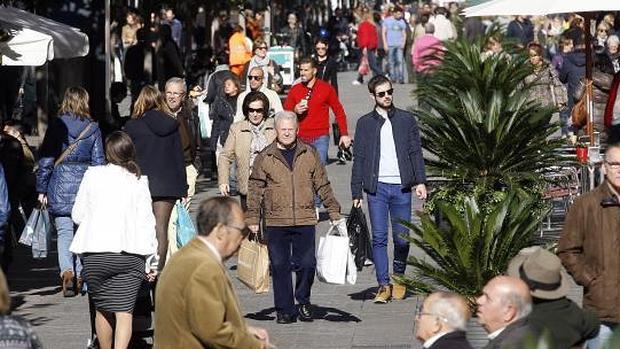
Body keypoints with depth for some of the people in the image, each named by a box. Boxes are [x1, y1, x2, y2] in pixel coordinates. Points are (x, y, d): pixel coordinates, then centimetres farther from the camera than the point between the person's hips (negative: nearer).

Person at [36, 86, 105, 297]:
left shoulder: (56, 125, -2)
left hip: (60, 187, -1)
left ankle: (67, 270, -20)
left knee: (64, 232, 1)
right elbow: (98, 161, 2)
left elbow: (46, 159, -1)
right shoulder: (93, 128, 0)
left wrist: (42, 189, 5)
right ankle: (80, 275, 11)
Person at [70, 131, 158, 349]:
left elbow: (77, 215, 10)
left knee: (102, 309, 16)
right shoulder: (139, 181, 7)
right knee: (124, 311, -4)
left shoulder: (93, 175, 6)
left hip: (95, 253, 1)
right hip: (130, 253, 0)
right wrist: (152, 258, 6)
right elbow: (146, 221, 3)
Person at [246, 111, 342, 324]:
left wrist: (334, 212, 9)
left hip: (305, 220, 0)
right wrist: (253, 220, -2)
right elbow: (255, 190, 4)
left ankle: (303, 301, 21)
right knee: (280, 266, 1)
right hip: (275, 222, 0)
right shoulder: (264, 158, 3)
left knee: (307, 264, -3)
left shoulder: (310, 154, 7)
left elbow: (323, 186, 12)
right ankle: (285, 310, 10)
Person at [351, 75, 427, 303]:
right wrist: (356, 193, 2)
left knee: (402, 238, 2)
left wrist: (420, 181, -4)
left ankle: (399, 278, 22)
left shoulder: (406, 119, 9)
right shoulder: (364, 123, 8)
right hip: (377, 188, 0)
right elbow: (359, 159, 7)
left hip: (401, 187, 0)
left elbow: (415, 152, 8)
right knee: (379, 238, -5)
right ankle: (384, 285, -3)